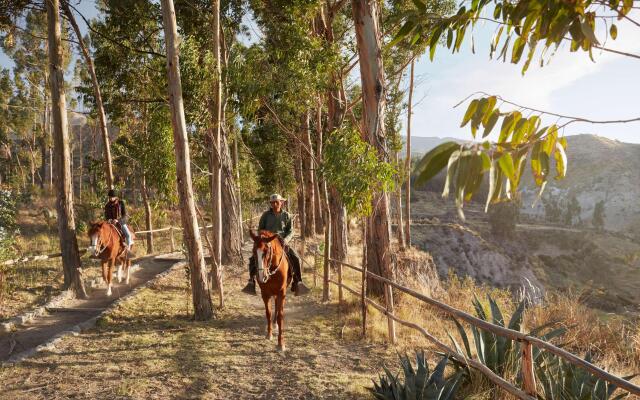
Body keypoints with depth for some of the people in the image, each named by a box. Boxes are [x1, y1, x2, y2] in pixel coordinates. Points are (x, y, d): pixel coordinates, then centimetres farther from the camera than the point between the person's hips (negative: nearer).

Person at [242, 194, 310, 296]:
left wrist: (285, 240, -16)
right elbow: (260, 229, 7)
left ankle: (298, 282, -8)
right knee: (253, 258, -20)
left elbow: (290, 231, 3)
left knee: (296, 258, -19)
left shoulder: (286, 215, 3)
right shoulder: (266, 215, 1)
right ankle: (251, 281, -8)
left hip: (282, 243, 0)